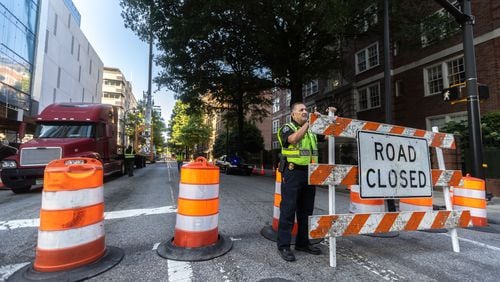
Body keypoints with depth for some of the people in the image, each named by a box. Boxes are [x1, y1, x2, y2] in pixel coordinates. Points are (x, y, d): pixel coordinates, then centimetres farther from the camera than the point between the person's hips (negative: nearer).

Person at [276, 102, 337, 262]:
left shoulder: (312, 131, 18)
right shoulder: (287, 128, -1)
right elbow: (294, 139, -21)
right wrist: (309, 122, -17)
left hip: (309, 174, 7)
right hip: (292, 173, -6)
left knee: (306, 210, 13)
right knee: (288, 210, -4)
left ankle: (302, 242, 26)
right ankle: (283, 245, 5)